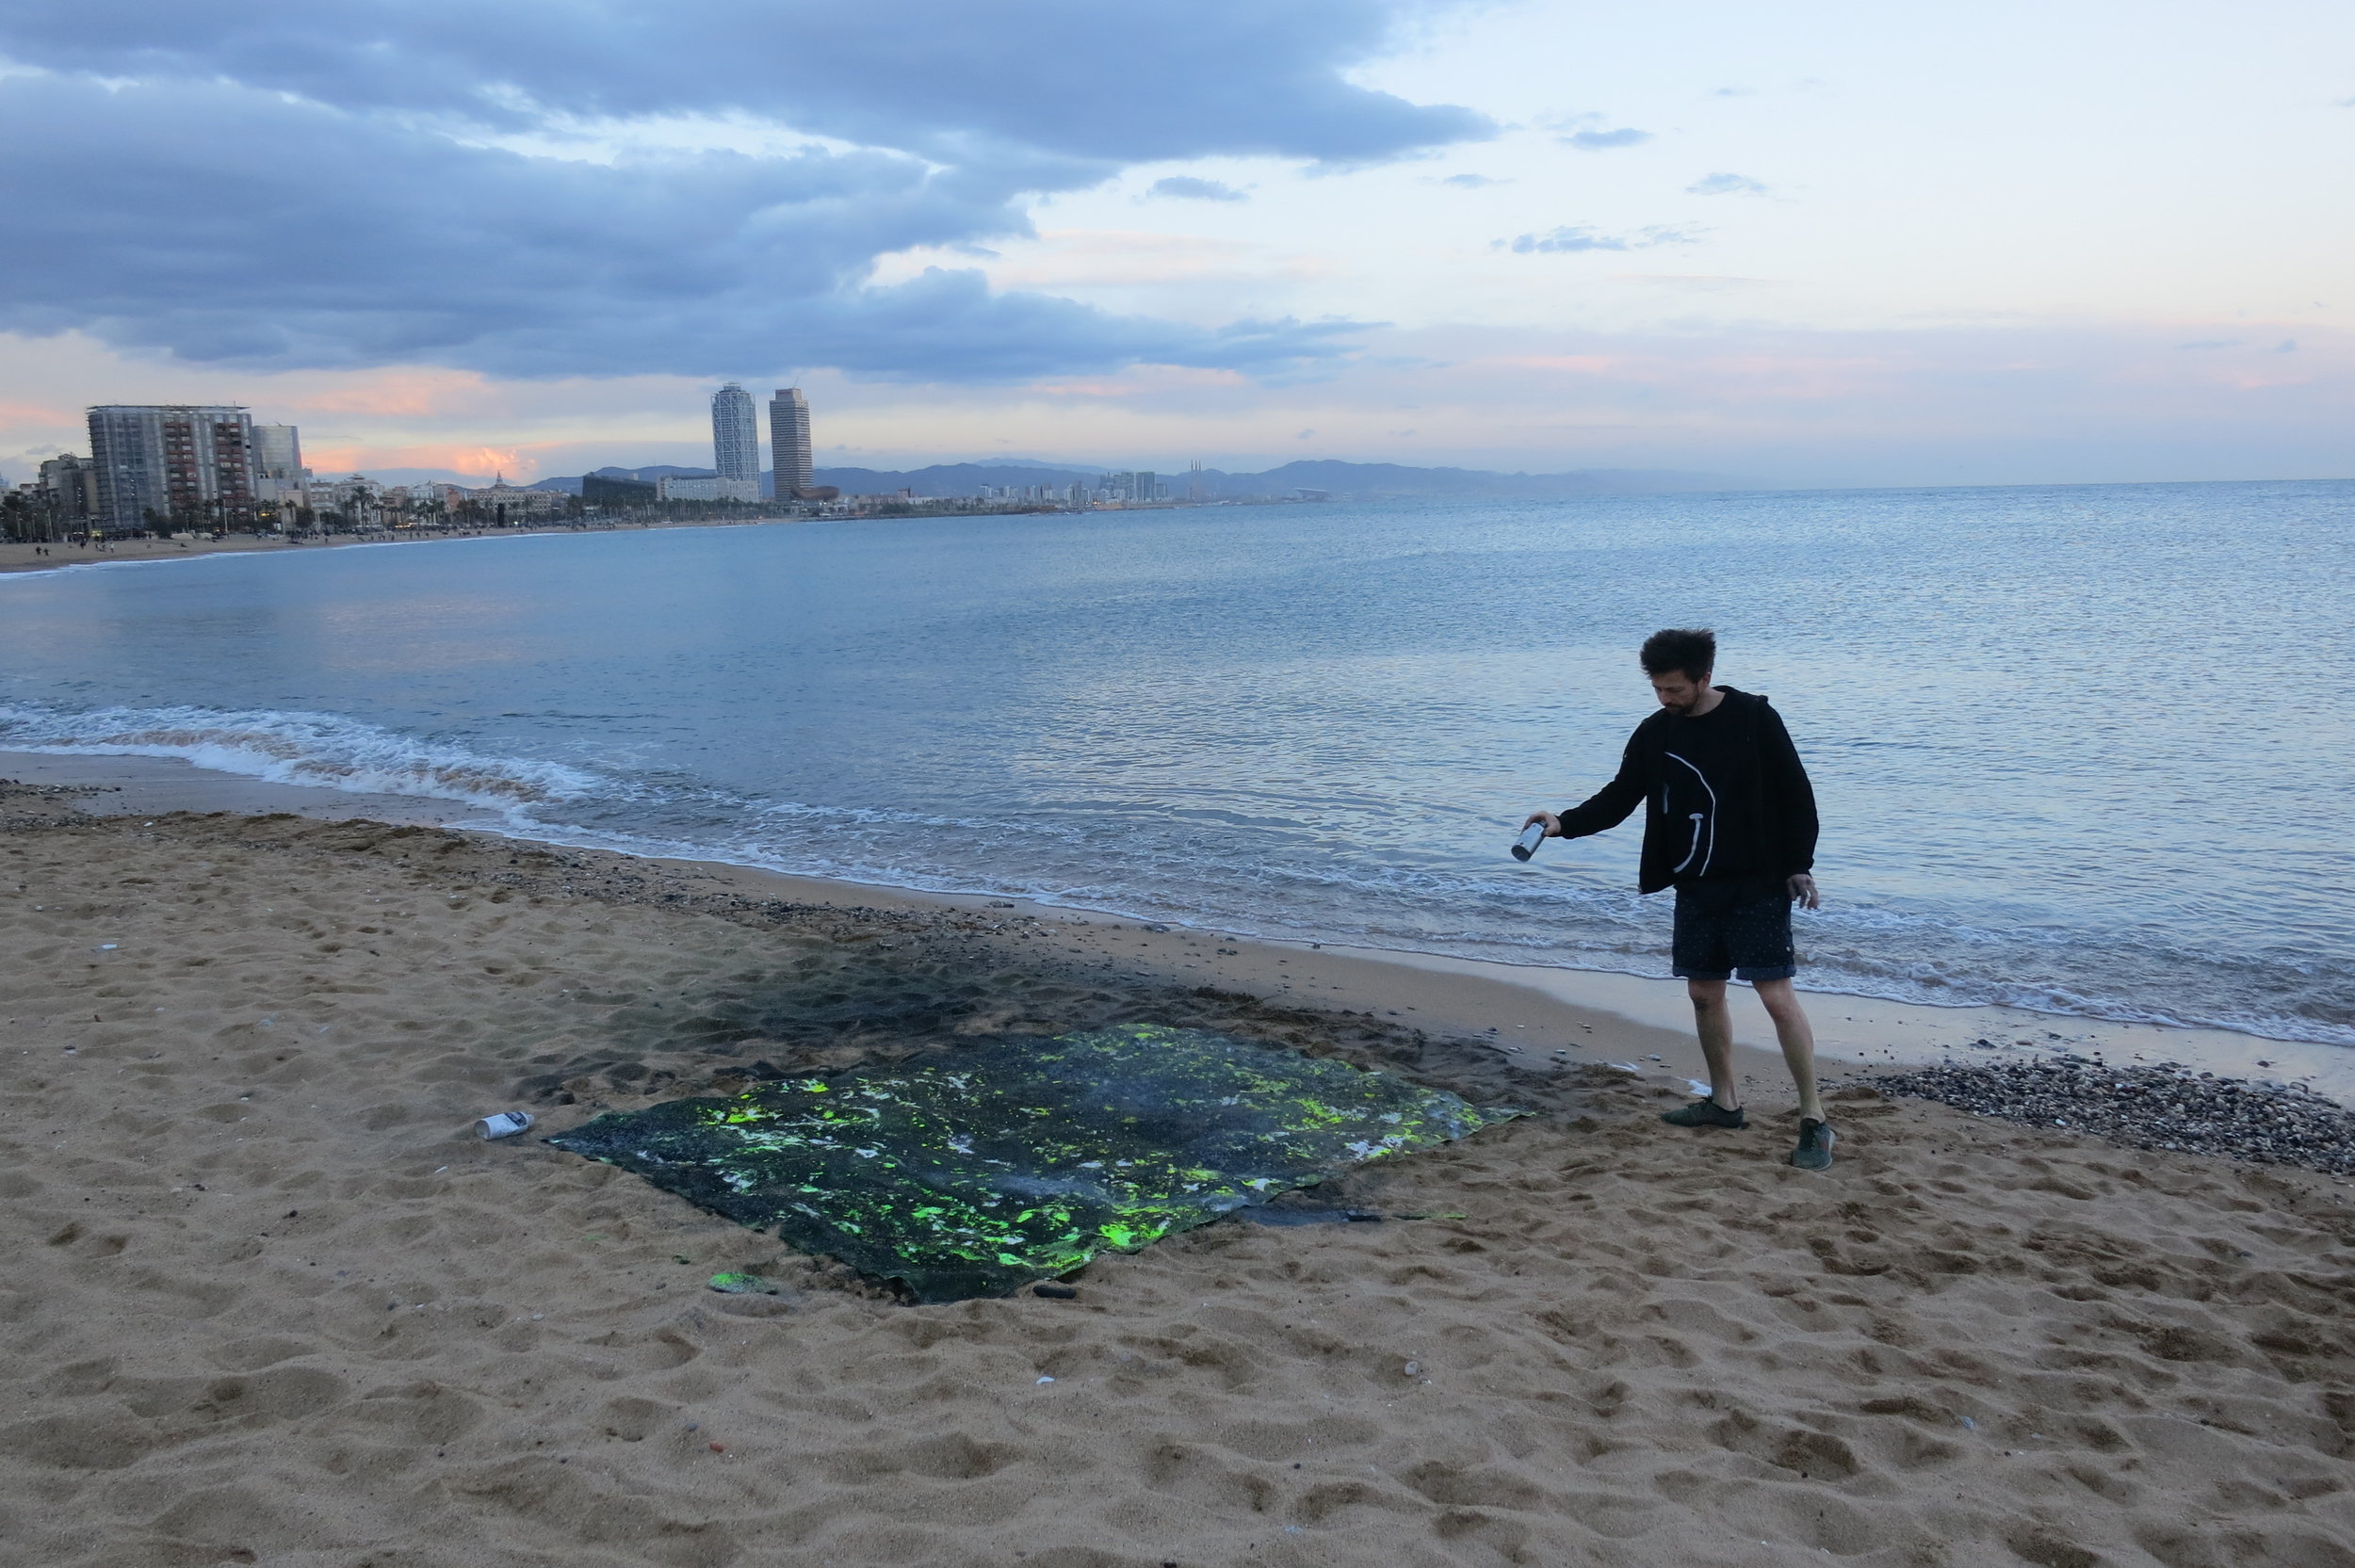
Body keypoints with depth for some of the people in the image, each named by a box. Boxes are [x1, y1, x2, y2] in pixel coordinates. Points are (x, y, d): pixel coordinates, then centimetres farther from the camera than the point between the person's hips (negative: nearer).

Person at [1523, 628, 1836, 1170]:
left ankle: (1815, 1121, -2)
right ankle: (1724, 1101, 27)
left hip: (1758, 886, -5)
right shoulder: (1654, 733, 2)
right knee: (1704, 993, 10)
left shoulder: (1753, 718, -10)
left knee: (1777, 996, -9)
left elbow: (1795, 794, -5)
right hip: (1696, 888, 6)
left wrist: (1799, 865, -8)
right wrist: (1564, 823, -10)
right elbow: (1620, 797, 5)